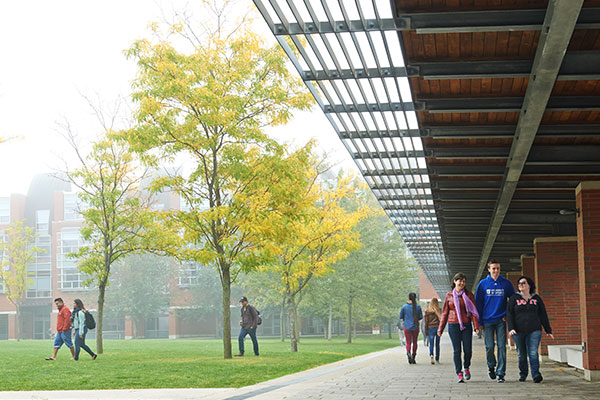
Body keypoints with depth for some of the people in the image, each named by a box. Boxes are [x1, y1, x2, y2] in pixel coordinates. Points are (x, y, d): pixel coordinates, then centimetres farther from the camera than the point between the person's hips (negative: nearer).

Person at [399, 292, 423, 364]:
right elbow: (421, 317, 0)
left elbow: (400, 317, 2)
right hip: (415, 327, 0)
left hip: (407, 327, 0)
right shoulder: (418, 307, -5)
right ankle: (413, 356, 15)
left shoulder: (404, 307, -4)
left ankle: (408, 352, -26)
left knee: (408, 342, 3)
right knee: (415, 342, 14)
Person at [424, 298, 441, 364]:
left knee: (431, 344, 0)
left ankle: (431, 355, -25)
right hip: (438, 328, 1)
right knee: (437, 344, 11)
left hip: (431, 328, -1)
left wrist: (426, 331, 5)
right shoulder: (439, 310, 1)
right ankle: (437, 359, 14)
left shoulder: (427, 311, -1)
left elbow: (426, 321, 0)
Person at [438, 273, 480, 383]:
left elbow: (473, 311, 2)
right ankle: (459, 374, 2)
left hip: (466, 325, 0)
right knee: (457, 351, -3)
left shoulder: (469, 295, 6)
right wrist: (440, 328, 11)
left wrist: (476, 326, -11)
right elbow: (445, 313, 13)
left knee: (468, 350, -3)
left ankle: (466, 368, 24)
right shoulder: (449, 295, 8)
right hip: (453, 325, 0)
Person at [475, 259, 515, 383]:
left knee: (501, 347, -4)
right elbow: (478, 303, 4)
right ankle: (491, 366, 25)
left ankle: (500, 373, 0)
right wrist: (479, 322, -1)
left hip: (501, 320, 0)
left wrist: (507, 314, 0)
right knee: (489, 346, -1)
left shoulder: (506, 284, 4)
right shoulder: (483, 284, 3)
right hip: (487, 320, 0)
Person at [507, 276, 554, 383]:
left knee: (533, 353, -12)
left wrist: (548, 331, 11)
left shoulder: (536, 298, 12)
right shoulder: (514, 298, 8)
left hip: (534, 331, 0)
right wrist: (511, 328, -13)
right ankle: (523, 374, 21)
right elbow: (509, 314, 1)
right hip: (518, 332, 0)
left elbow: (543, 315, 14)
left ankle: (536, 375, -16)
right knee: (521, 354, 6)